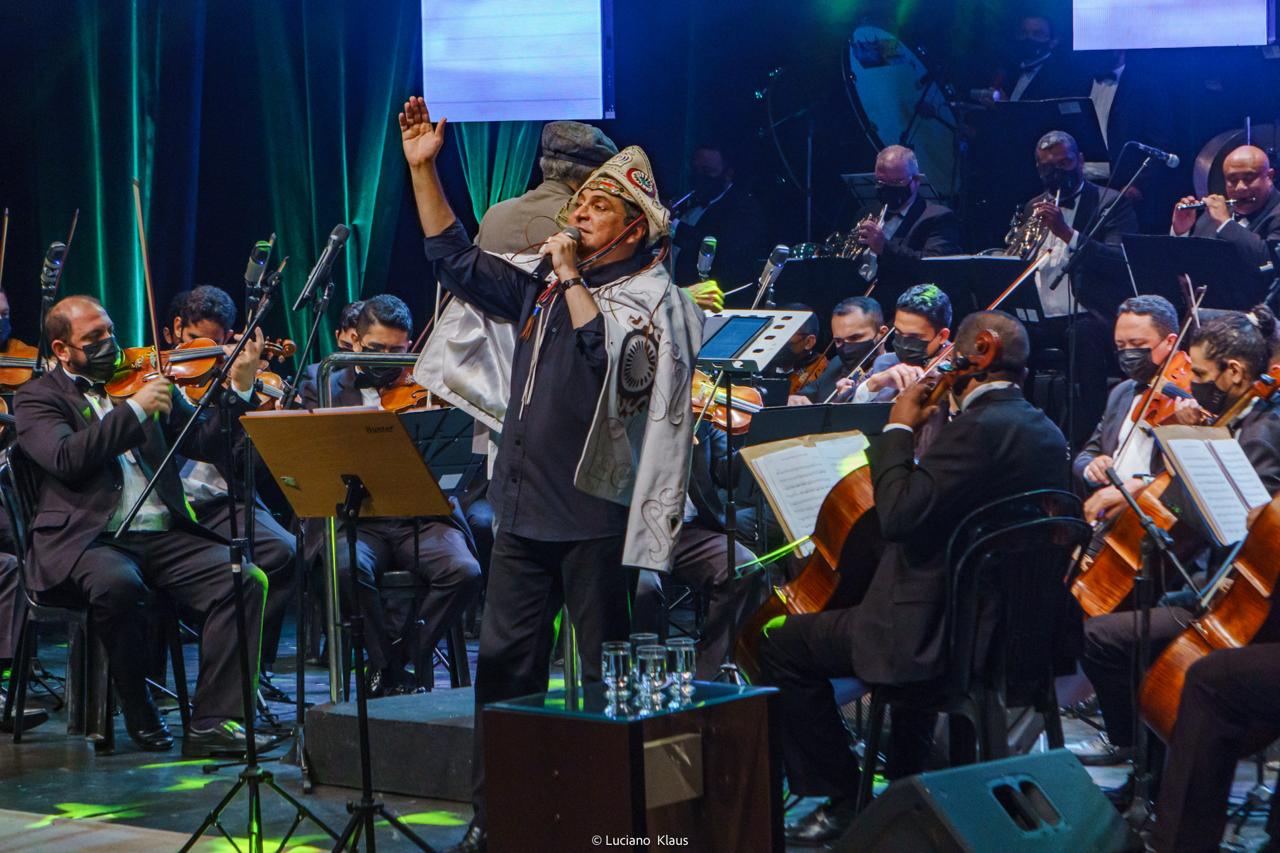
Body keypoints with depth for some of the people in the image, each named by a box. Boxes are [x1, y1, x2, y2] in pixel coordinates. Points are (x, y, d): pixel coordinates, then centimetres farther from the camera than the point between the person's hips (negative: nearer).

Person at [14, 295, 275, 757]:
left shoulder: (142, 381, 20)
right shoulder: (38, 398, 8)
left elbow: (204, 443, 13)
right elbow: (66, 459, -13)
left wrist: (240, 388, -1)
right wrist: (134, 408, -14)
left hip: (163, 535, 4)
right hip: (87, 540, -4)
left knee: (246, 580, -21)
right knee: (117, 584, -38)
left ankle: (212, 722, -21)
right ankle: (139, 714, -14)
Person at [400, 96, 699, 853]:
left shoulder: (651, 297, -6)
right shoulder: (543, 281, 13)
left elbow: (616, 356, -25)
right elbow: (457, 261, 17)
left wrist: (573, 277, -17)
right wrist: (423, 170, 11)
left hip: (597, 513, -7)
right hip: (524, 506, 7)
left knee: (609, 674, 1)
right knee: (504, 663, 8)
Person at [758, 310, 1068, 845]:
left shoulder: (978, 429, -22)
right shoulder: (1046, 434, 7)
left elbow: (899, 513, -26)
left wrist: (897, 429, -14)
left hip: (942, 635, -10)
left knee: (783, 645, 0)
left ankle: (840, 800, 5)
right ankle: (909, 781, 44)